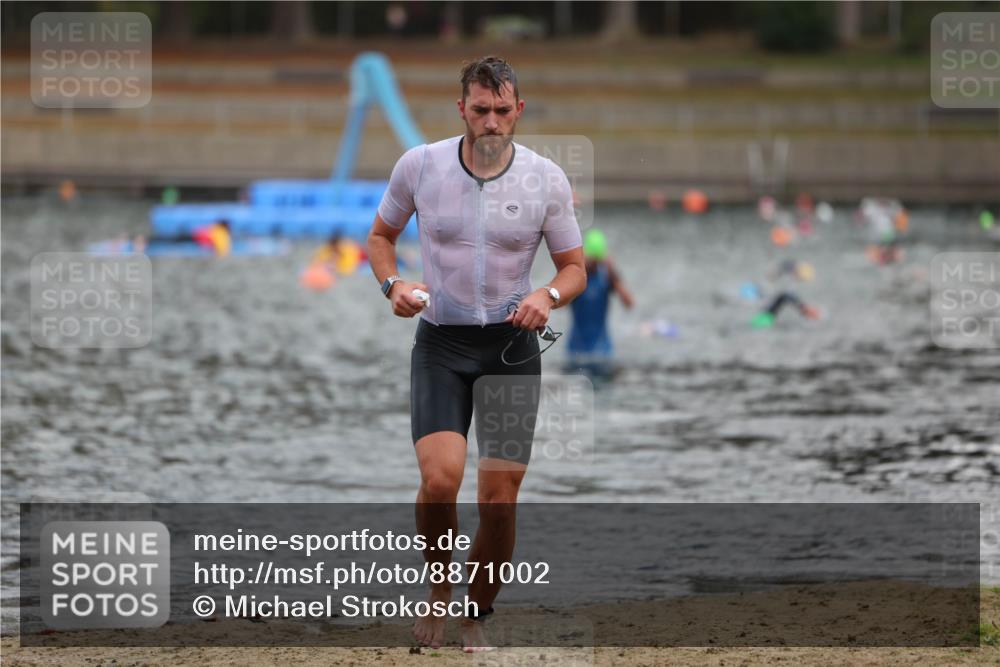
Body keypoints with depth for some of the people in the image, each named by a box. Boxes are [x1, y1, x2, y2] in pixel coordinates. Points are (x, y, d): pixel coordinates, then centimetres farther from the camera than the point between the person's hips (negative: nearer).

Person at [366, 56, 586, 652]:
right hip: (440, 345, -1)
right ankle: (439, 592, 4)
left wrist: (549, 296, -17)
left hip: (512, 347, 1)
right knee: (440, 478, -22)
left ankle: (477, 620, 20)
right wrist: (393, 284, -8)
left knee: (500, 501, -2)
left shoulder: (547, 179, -4)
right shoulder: (419, 165, -4)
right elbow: (382, 234, 12)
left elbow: (575, 266, 5)